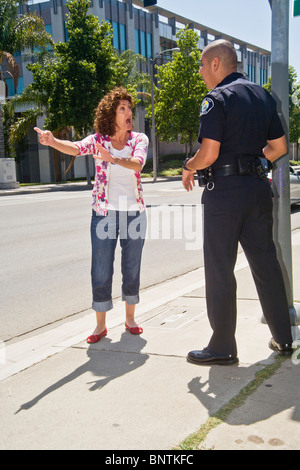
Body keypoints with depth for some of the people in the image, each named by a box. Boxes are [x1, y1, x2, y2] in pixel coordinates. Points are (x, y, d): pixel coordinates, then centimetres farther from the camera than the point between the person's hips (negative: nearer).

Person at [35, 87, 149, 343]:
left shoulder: (139, 139, 1)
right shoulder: (98, 140, 0)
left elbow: (138, 163, -19)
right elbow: (76, 148, -21)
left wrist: (114, 159, -39)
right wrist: (52, 141, -42)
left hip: (134, 212, 1)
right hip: (104, 213, -1)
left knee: (132, 269, 10)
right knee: (101, 272, -1)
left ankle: (130, 317, 28)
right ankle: (100, 324, 15)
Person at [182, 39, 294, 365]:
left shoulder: (217, 98, -11)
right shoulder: (263, 96, 12)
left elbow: (208, 155, -18)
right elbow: (279, 147, 14)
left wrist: (188, 167, 1)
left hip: (224, 191, -7)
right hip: (259, 187, 7)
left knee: (220, 270, 1)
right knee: (266, 262, 14)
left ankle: (223, 347, 9)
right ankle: (283, 338, 22)